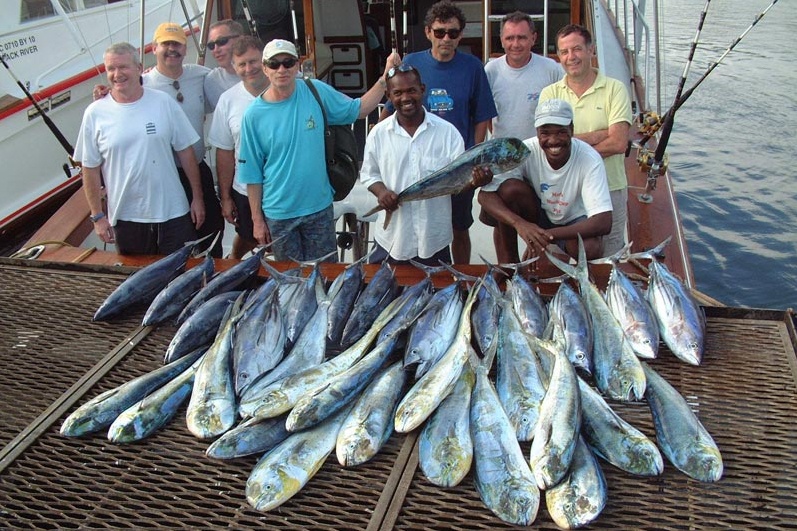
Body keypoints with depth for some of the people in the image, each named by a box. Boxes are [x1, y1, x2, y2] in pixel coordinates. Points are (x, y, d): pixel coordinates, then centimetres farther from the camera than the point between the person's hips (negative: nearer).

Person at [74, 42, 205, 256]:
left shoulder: (164, 103, -3)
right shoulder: (95, 113, -3)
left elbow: (185, 152, 2)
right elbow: (90, 168, 1)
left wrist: (197, 197, 1)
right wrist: (98, 216, 0)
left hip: (173, 214, 0)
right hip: (125, 218, 0)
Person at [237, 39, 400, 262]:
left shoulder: (317, 91, -6)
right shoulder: (254, 115, -10)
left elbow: (358, 109, 7)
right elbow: (252, 173, -5)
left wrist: (385, 78, -4)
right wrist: (257, 220, -3)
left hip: (319, 207, 1)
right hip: (278, 214, -1)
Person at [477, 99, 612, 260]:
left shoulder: (590, 159, -27)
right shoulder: (527, 151, -24)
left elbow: (604, 222, -32)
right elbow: (485, 194, -28)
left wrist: (550, 234, -44)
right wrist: (519, 223, -47)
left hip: (574, 223, -1)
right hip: (539, 217, 1)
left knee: (589, 249, -34)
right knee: (509, 189, -28)